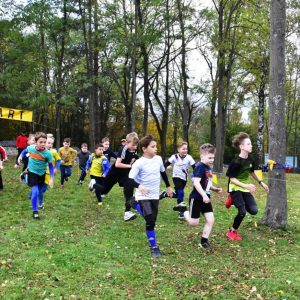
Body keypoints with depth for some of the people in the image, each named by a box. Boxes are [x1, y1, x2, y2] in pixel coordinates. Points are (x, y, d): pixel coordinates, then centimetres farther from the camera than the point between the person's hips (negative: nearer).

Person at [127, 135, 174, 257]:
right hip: (143, 196, -6)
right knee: (150, 221, -12)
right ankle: (154, 246, 2)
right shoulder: (139, 163, -18)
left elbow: (163, 172, 18)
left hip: (155, 196, 6)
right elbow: (130, 179, -22)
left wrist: (168, 187, 25)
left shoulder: (158, 159, 0)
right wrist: (139, 186, -40)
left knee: (152, 221, 9)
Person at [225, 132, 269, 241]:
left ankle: (236, 201, 18)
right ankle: (232, 231, 7)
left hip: (245, 188, 7)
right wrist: (246, 186, -32)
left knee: (254, 210, -5)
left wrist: (261, 183, 14)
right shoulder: (236, 162, -24)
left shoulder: (251, 160, -2)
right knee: (242, 212, -14)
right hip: (235, 188, -7)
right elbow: (232, 179, -23)